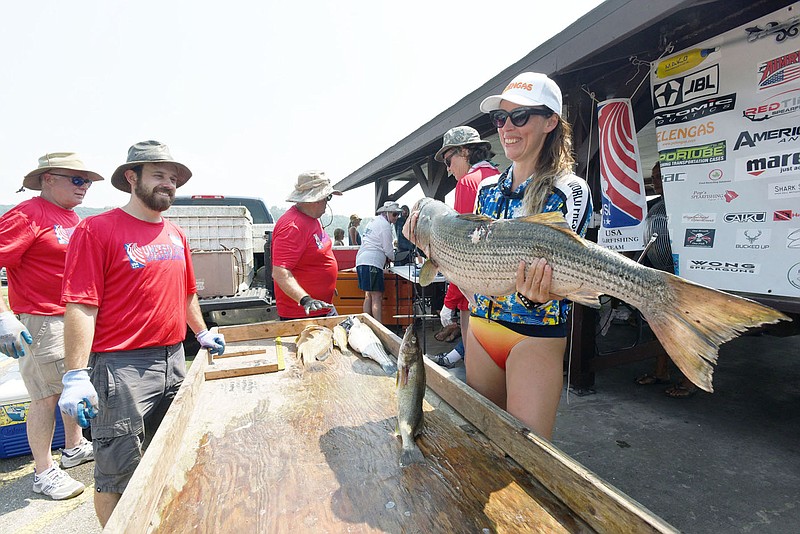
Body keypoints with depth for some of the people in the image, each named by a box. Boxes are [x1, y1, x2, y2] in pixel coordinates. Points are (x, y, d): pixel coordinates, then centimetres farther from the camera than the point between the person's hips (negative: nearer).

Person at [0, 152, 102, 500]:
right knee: (47, 396, 2)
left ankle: (74, 448, 38)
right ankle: (44, 473, 18)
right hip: (42, 323, -8)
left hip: (76, 318, 9)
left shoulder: (72, 217, 12)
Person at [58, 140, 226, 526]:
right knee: (117, 472, 6)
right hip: (121, 366, -7)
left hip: (174, 360, 7)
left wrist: (202, 333, 24)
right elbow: (81, 306, -15)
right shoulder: (97, 229, -9)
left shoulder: (175, 234, 11)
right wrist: (76, 376, -19)